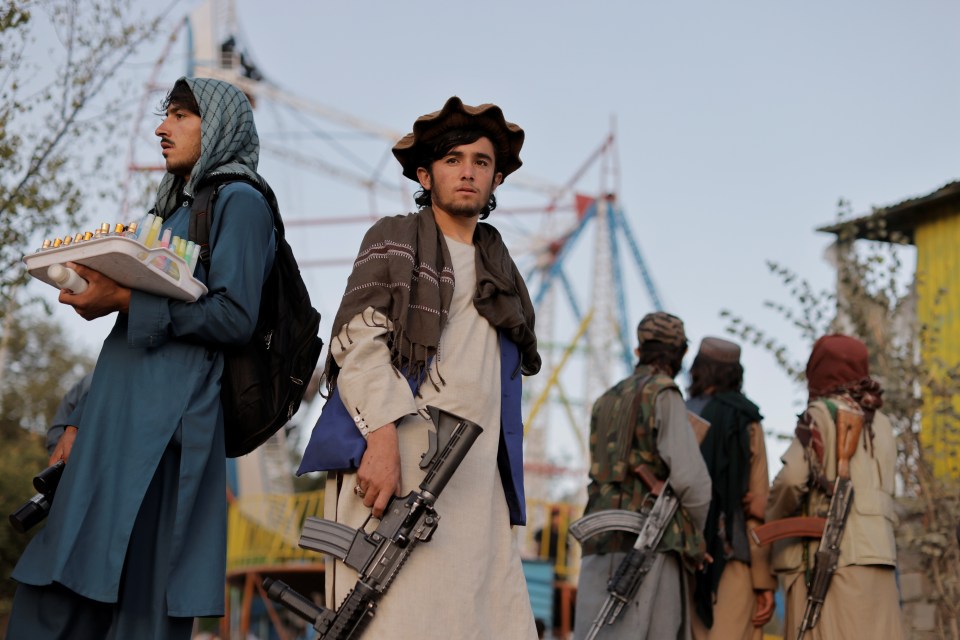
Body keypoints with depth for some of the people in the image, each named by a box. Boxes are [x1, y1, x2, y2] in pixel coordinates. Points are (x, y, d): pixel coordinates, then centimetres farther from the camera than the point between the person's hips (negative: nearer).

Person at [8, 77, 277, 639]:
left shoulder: (239, 201, -1)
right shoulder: (180, 207, 25)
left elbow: (234, 318, -14)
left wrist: (124, 301, -15)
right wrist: (82, 423, 19)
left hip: (167, 429, -9)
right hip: (118, 425, 9)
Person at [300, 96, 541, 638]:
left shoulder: (499, 269, 26)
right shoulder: (394, 239, 10)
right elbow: (358, 340, -4)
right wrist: (382, 436, -18)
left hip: (477, 480, 5)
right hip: (398, 454, -5)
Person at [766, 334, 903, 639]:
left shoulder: (820, 414, -1)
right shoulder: (880, 423, 19)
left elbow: (793, 476, -11)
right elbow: (884, 486, 13)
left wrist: (770, 521, 3)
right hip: (875, 549, 6)